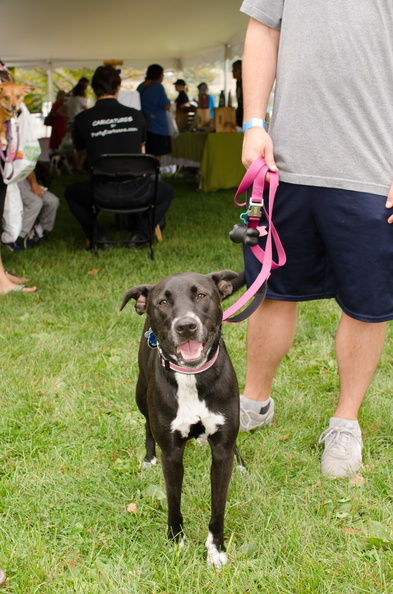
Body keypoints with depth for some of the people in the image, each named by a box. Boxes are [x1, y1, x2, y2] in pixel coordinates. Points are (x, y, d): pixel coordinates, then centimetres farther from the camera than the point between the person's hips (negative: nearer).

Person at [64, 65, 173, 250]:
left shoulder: (83, 119, -3)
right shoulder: (135, 115, 2)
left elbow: (79, 150, 16)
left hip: (103, 195, 0)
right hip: (137, 192, 1)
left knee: (71, 193, 30)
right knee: (167, 191, 32)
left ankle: (96, 236, 14)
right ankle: (141, 233, 15)